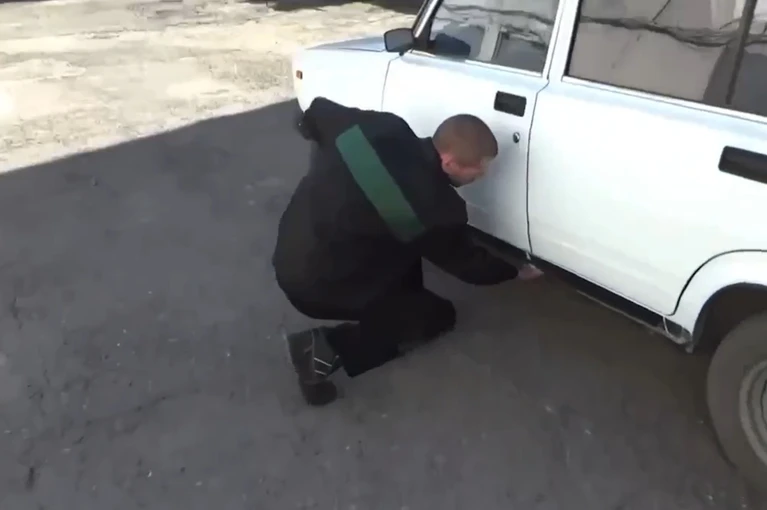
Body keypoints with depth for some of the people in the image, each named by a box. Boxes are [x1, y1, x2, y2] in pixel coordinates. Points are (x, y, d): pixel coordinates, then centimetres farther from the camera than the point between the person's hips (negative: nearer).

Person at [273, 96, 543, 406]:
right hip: (315, 283, -7)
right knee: (439, 316, 6)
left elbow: (317, 114, 6)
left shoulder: (381, 127, -9)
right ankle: (328, 349, -4)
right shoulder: (435, 208, -22)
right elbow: (467, 263, -4)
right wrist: (517, 272, 14)